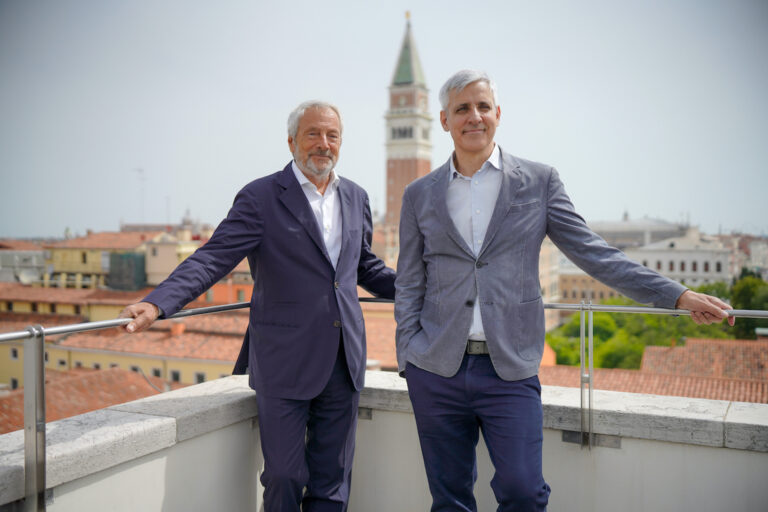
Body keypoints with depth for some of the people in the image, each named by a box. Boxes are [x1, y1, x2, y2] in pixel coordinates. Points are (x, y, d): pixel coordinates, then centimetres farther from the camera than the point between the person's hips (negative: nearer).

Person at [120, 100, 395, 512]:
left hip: (343, 363, 5)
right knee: (284, 477, 4)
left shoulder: (355, 197, 11)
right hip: (285, 365, -4)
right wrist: (157, 303, -30)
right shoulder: (261, 197, -6)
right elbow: (212, 259, -15)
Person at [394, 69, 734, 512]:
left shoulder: (539, 181, 5)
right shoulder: (419, 194, 9)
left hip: (511, 369, -1)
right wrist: (408, 359, 1)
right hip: (437, 371, 2)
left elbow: (593, 253, 3)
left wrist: (678, 295, -3)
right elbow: (409, 285, 9)